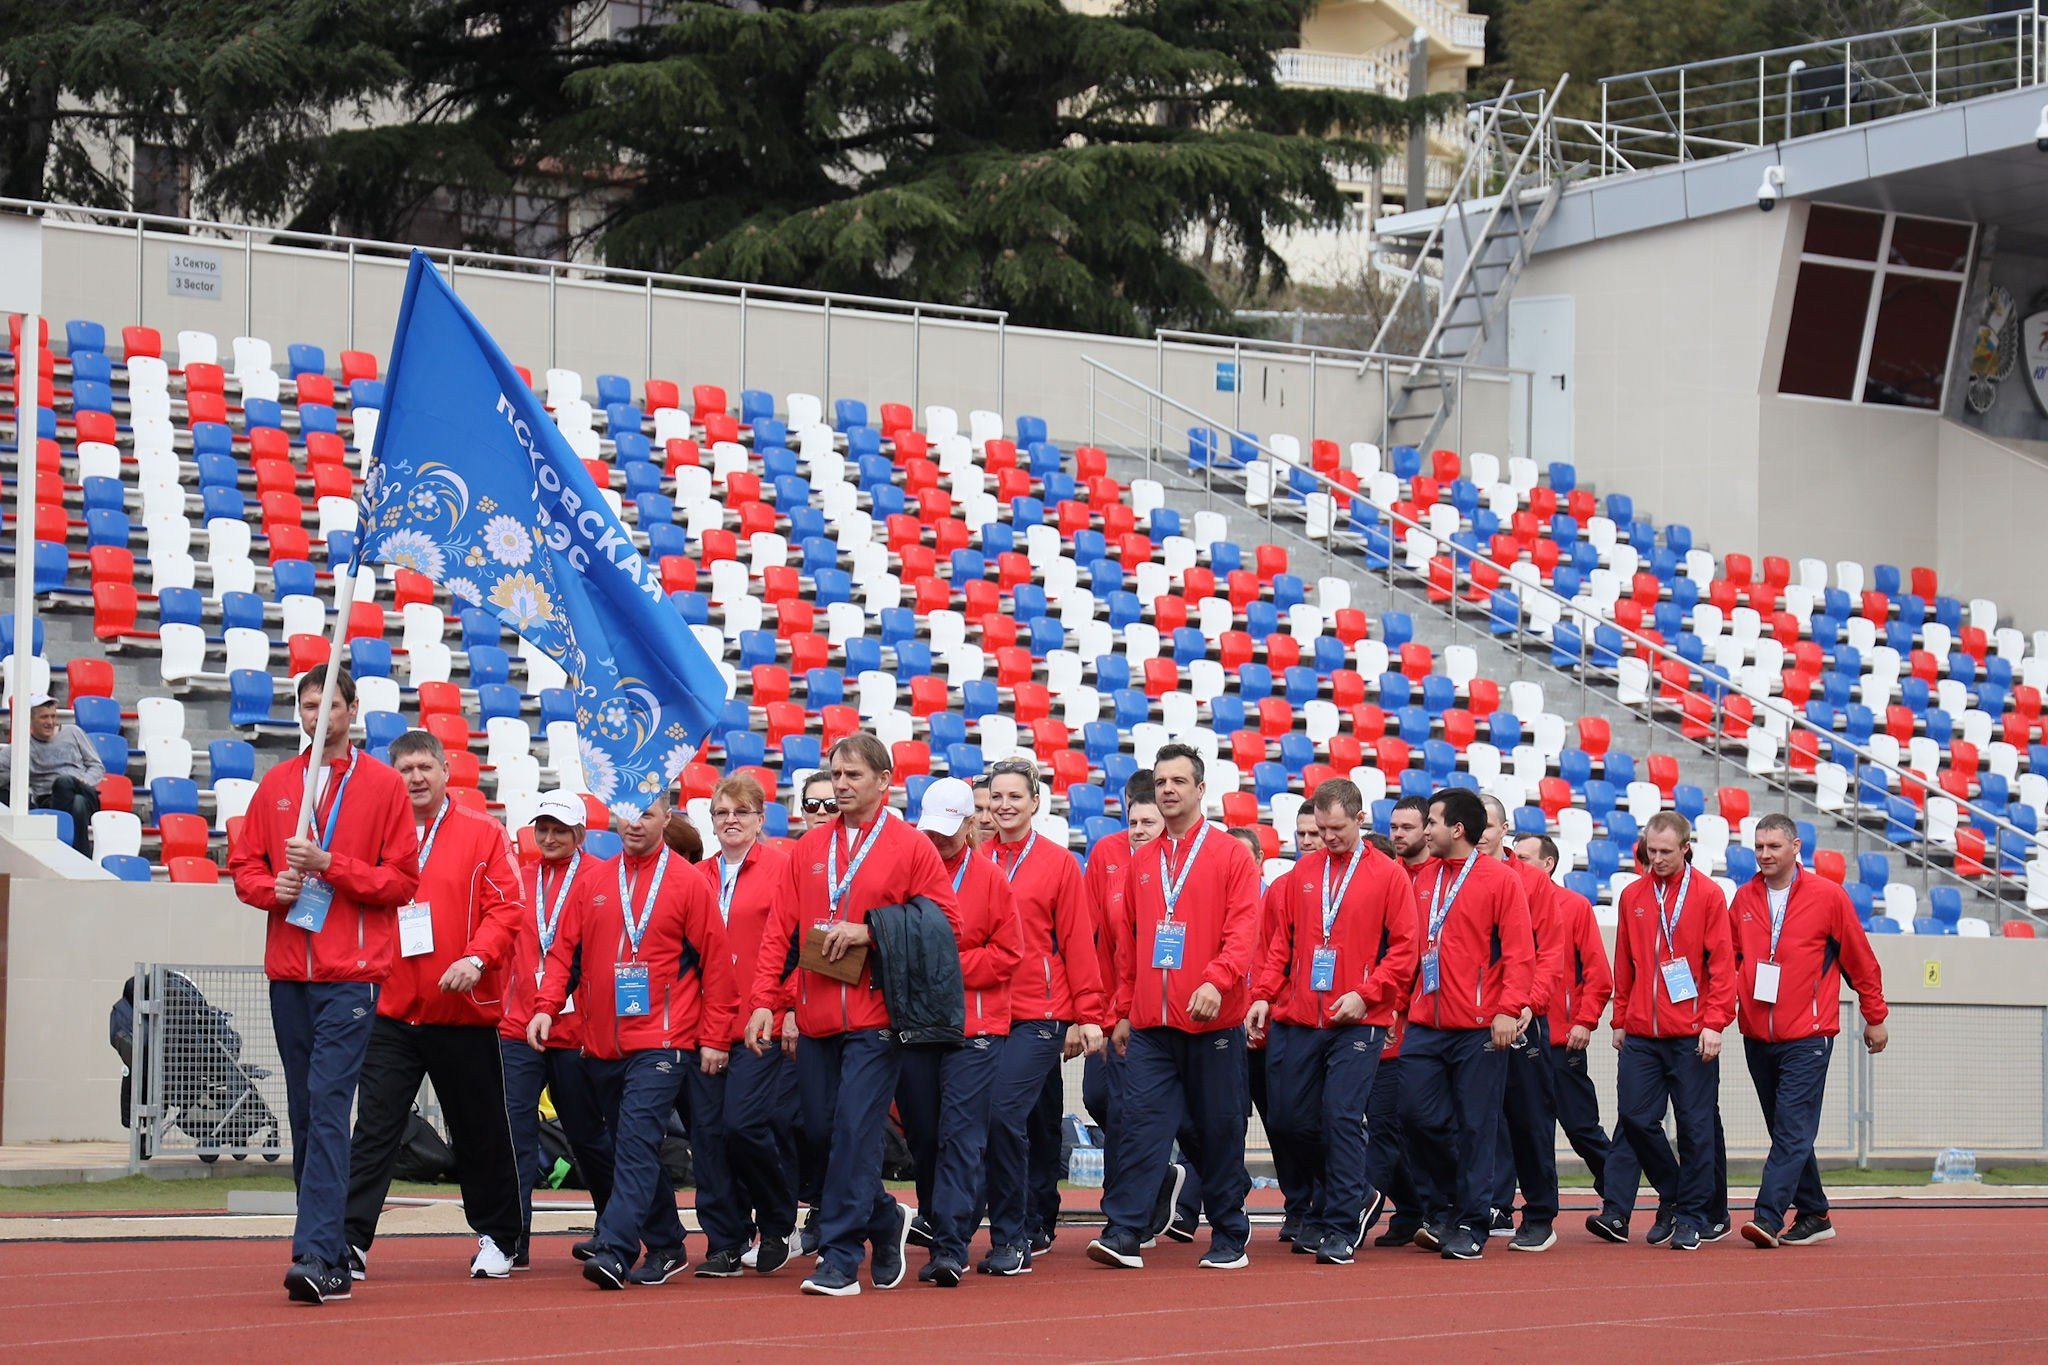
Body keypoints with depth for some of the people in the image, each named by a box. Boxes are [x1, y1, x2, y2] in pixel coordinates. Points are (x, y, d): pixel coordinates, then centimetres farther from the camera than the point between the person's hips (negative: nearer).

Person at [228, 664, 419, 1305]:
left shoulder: (382, 784, 2)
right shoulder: (275, 784, 14)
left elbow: (403, 879, -2)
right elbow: (243, 865, 16)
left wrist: (330, 866, -12)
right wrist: (272, 887, -5)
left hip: (351, 974, -5)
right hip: (288, 971, 5)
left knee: (328, 1106, -15)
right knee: (305, 1113, 6)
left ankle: (315, 1254, -21)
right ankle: (334, 1259, 12)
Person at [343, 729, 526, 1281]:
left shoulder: (482, 833, 2)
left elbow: (506, 907, -4)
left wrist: (477, 957, -19)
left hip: (464, 1011, -1)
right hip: (391, 1011, 1)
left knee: (479, 1131, 10)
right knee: (374, 1127, -7)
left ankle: (497, 1237, 24)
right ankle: (351, 1242, -8)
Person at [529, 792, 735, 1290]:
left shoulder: (688, 884, -1)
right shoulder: (591, 883, 11)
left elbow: (715, 964, -1)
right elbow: (565, 951, 11)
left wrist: (714, 1038, -4)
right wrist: (546, 1007, -5)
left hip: (661, 1043, -5)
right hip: (602, 1044, 5)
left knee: (637, 1145, -15)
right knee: (630, 1149, 11)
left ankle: (614, 1250, -21)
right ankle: (665, 1249, 22)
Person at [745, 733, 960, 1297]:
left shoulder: (911, 847, 0)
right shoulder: (809, 848, 12)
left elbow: (945, 923, -4)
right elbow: (780, 930, 11)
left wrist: (870, 933, -12)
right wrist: (765, 1000, 1)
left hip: (874, 1018, -5)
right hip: (815, 1018, 5)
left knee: (855, 1132, -10)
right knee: (820, 1129, 7)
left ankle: (840, 1260, -5)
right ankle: (887, 1221, 28)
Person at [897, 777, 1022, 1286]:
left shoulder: (990, 878, 2)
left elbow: (1006, 954, 0)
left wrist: (951, 967, -11)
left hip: (975, 1028, -3)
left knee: (960, 1136, -9)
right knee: (922, 1135, 8)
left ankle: (951, 1247, -12)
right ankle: (937, 1222, 23)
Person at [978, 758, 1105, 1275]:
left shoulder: (1058, 863, 1)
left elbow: (1078, 941, 0)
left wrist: (1088, 1015, -4)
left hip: (1040, 1016, -3)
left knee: (1004, 1113, -15)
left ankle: (1010, 1240, -8)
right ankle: (1033, 1226, 19)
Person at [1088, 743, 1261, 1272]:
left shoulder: (1231, 856, 0)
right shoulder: (1140, 863, 13)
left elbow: (1243, 929, -9)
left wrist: (1217, 980, -24)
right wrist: (1124, 1012, 15)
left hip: (1212, 1024, -3)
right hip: (1149, 1025, 3)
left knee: (1219, 1129, 3)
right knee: (1141, 1123, -5)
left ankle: (1230, 1238, 13)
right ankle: (1124, 1233, -7)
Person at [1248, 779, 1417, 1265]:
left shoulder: (1389, 876, 1)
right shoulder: (1301, 873, 12)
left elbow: (1404, 947, -2)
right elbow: (1280, 941, 13)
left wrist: (1366, 994, -13)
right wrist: (1263, 995, 2)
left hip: (1357, 1023, -4)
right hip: (1296, 1020, 4)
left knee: (1342, 1118, -11)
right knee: (1289, 1119, 4)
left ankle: (1342, 1228, -3)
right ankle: (1356, 1196, 26)